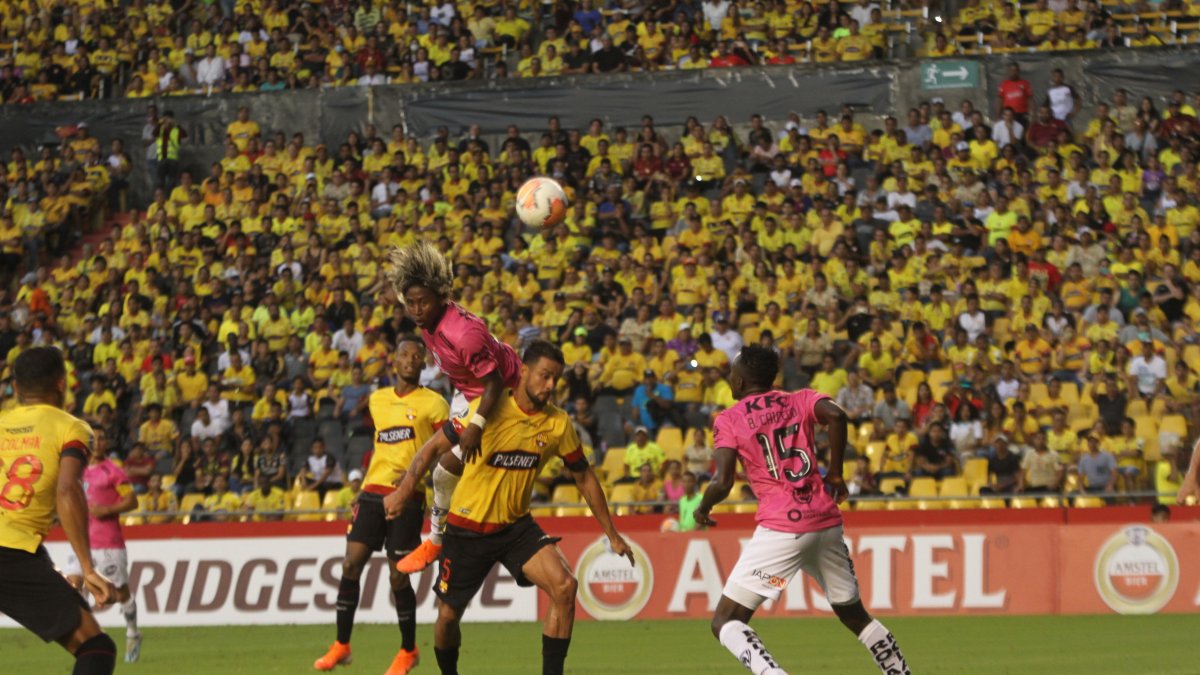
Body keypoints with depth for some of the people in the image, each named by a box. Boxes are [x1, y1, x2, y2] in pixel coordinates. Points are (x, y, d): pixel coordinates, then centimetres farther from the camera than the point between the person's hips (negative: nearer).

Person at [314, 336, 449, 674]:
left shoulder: (433, 403, -1)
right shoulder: (378, 400, 15)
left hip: (408, 497, -5)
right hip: (373, 492, 5)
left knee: (398, 576, -5)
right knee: (351, 564, -5)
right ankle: (341, 644, 5)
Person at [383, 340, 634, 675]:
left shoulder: (559, 424, -5)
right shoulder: (489, 409, -17)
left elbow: (584, 478, 7)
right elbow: (434, 447, -9)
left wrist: (612, 535, 10)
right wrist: (403, 492, -19)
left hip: (516, 526, 3)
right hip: (467, 529, -2)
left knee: (564, 587, -21)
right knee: (448, 616, 4)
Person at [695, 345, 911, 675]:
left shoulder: (728, 421, 4)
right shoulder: (801, 400, 14)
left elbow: (723, 483, -8)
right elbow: (836, 415, -9)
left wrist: (702, 509, 12)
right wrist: (835, 473, 1)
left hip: (780, 529, -5)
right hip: (827, 523, 5)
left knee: (725, 623, -2)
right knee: (855, 616, 22)